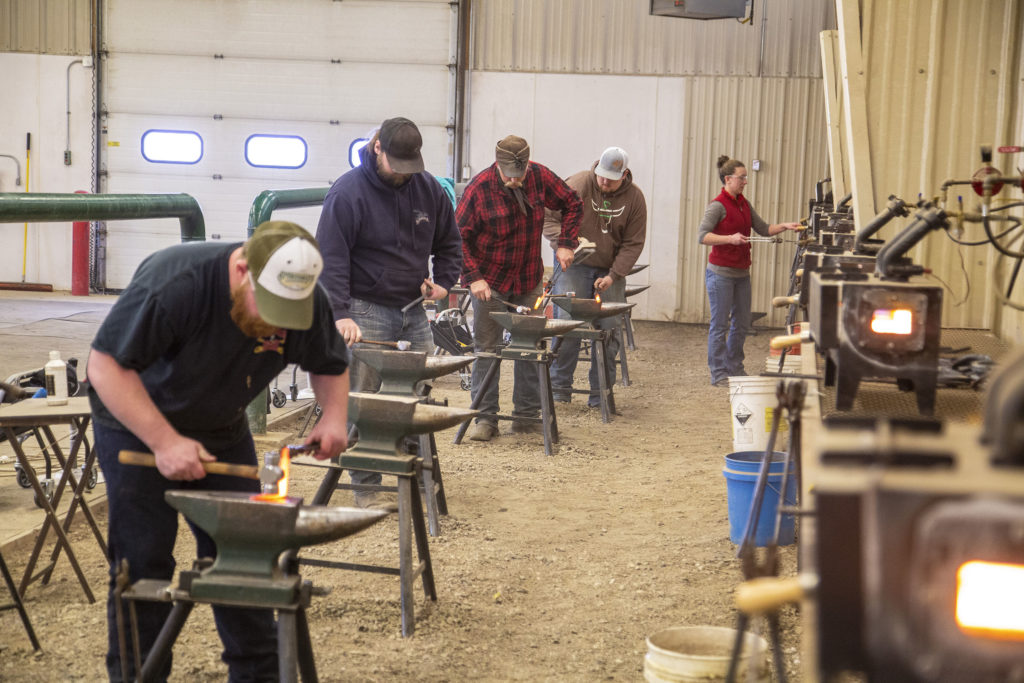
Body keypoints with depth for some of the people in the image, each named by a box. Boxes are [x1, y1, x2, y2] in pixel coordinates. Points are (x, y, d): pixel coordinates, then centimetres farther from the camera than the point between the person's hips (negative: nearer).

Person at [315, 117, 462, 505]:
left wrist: (444, 282, 3)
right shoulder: (348, 192, -10)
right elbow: (330, 258, -14)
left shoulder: (429, 189, 7)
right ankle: (366, 487, 2)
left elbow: (448, 243, 21)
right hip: (366, 312, -5)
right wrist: (341, 314, -24)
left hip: (413, 311, 6)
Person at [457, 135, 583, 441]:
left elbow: (572, 204, 10)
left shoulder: (540, 177, -6)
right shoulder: (479, 188, -15)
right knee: (486, 349, -2)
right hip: (490, 281, -3)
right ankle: (485, 418, 5)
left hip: (529, 280, 3)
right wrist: (473, 277, -19)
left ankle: (527, 416, 16)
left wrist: (566, 243, -1)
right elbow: (459, 237, -10)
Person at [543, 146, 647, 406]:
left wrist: (613, 276, -10)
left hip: (611, 272, 2)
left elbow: (633, 243, 0)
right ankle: (559, 388, -1)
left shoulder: (635, 198, -2)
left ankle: (600, 392, 6)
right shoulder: (578, 185, -8)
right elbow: (549, 216, -4)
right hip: (575, 268, -2)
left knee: (609, 329, -3)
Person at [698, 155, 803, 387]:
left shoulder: (743, 203, 12)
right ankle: (718, 374, 5)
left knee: (742, 323, 13)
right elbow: (702, 235, -20)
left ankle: (735, 369, 25)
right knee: (720, 324, -2)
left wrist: (785, 226, 3)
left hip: (741, 273, 8)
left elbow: (763, 229, 17)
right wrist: (730, 238, -30)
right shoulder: (718, 205, -12)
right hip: (721, 273, -8)